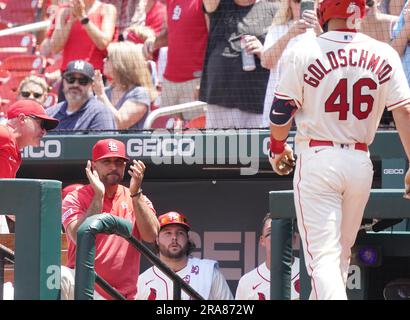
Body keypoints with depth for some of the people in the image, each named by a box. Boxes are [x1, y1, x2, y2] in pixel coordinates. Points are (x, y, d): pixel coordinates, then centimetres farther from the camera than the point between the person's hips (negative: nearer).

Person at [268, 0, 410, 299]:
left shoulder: (304, 51, -7)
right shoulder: (384, 55, 1)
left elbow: (281, 112, -2)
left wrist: (277, 148, 17)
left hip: (317, 159, -4)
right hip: (360, 162, 4)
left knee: (323, 255, -6)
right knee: (342, 252, 20)